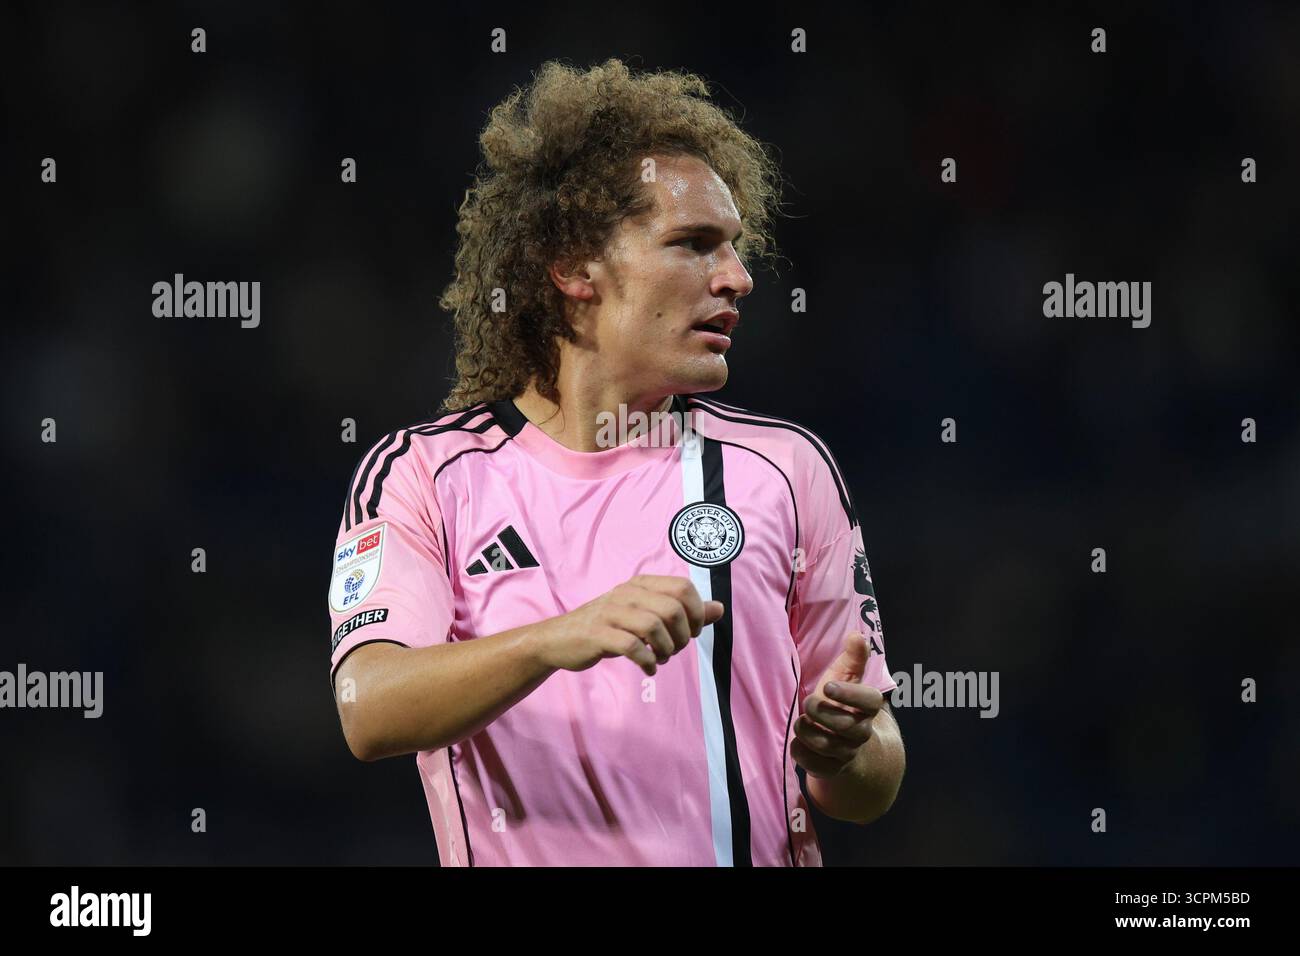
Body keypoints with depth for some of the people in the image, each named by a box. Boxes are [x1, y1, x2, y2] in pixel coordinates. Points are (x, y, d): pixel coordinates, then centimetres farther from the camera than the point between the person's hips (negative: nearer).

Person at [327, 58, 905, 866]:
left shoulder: (786, 467, 10)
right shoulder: (422, 475, 5)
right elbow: (370, 712, -12)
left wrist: (843, 750, -9)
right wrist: (560, 640, -25)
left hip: (759, 853, 1)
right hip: (524, 859, -1)